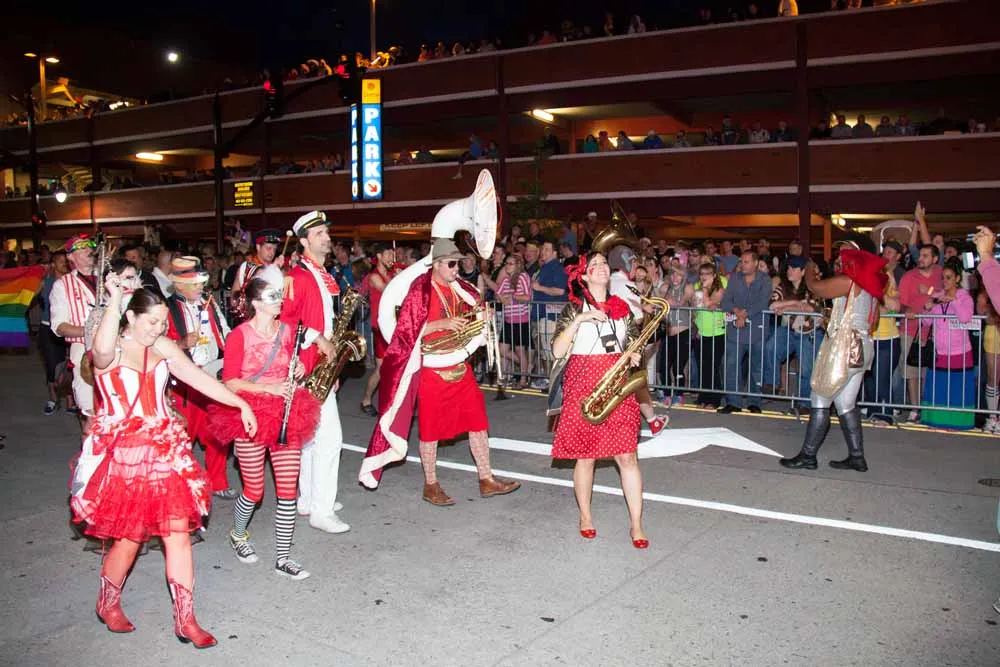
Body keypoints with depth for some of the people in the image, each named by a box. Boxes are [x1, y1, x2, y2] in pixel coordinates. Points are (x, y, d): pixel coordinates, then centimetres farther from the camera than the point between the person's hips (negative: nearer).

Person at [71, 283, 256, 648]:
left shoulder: (163, 348, 5)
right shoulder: (110, 352, -12)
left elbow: (200, 378, 5)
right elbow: (103, 349, -38)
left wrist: (240, 403, 0)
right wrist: (114, 298, -35)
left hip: (165, 450, 5)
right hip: (123, 454, -5)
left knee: (179, 534, 3)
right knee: (130, 538, 7)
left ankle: (185, 619, 13)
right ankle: (108, 603, 36)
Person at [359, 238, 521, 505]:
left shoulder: (459, 289, 8)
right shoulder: (420, 291, -11)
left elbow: (470, 318, 21)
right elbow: (408, 329, -16)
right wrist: (442, 323, -25)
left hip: (460, 366, 6)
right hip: (432, 370, -6)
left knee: (478, 420, 6)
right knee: (431, 427, 4)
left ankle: (486, 480, 16)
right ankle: (430, 485, 18)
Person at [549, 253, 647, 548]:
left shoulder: (621, 307, 10)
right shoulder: (574, 308, -1)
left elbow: (633, 345, 20)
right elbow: (557, 351, -10)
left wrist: (635, 356, -2)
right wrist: (579, 320, -19)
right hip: (583, 387, -3)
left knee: (627, 455, -1)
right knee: (586, 455, 6)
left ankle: (636, 523, 7)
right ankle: (585, 516, 25)